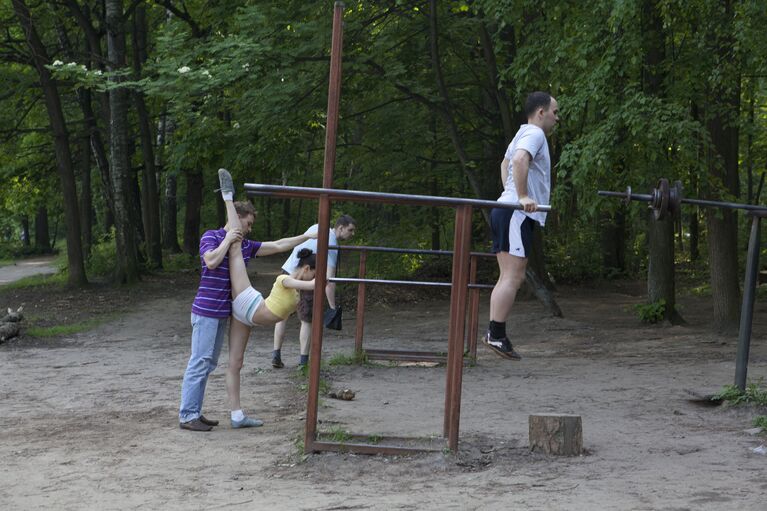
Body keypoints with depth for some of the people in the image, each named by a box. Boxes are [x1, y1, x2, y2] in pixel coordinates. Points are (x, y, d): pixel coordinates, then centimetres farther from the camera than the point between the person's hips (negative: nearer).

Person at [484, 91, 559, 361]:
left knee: (508, 278, 9)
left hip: (507, 211, 11)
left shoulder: (525, 134, 25)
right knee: (512, 277, -13)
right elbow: (519, 160, -28)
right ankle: (496, 335, -16)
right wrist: (523, 197, -29)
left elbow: (506, 163, 42)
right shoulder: (534, 134, -8)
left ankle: (496, 336, 7)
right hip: (517, 215, -11)